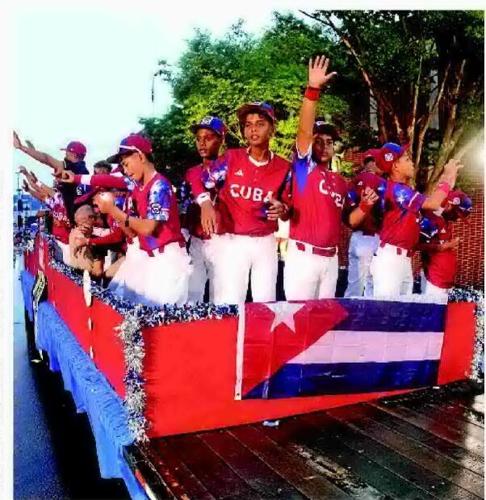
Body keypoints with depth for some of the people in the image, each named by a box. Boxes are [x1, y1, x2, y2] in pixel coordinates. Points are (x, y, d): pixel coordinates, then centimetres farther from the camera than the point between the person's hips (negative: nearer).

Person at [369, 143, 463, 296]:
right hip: (390, 258, -10)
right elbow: (432, 203, -18)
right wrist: (448, 177, -4)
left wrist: (445, 179, 15)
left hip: (404, 259, 10)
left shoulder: (402, 189, 16)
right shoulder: (396, 189, -15)